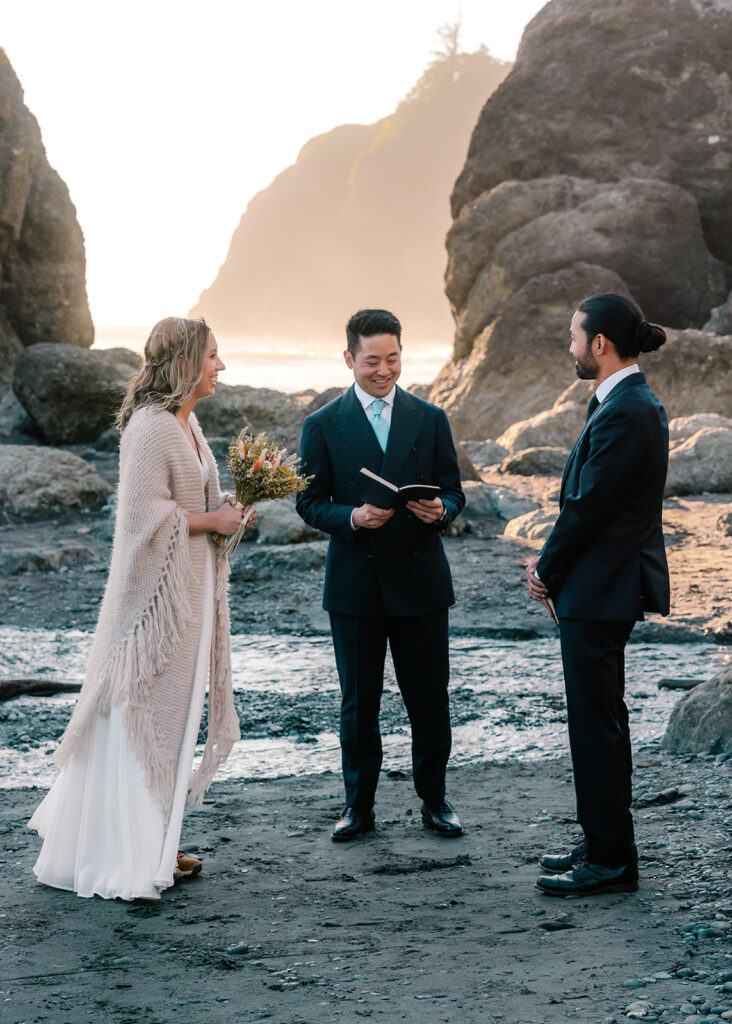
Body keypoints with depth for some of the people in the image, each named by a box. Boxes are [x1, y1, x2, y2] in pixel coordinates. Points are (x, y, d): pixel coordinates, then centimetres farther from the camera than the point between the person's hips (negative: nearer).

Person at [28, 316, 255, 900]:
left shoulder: (187, 423, 13)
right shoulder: (151, 426, -18)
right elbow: (147, 514, -23)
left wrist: (228, 507, 5)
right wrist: (214, 519, -14)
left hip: (189, 595, 10)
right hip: (155, 594, -10)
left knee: (171, 718, 14)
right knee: (140, 720, -5)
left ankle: (155, 848, 24)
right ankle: (122, 865, 2)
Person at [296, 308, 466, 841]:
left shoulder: (431, 419, 7)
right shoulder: (323, 426, 3)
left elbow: (453, 491, 7)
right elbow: (310, 502, 1)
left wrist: (440, 510, -16)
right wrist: (352, 517, -18)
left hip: (419, 579, 1)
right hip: (355, 582, -1)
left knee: (430, 697, 5)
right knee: (359, 701, 7)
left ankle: (434, 799, 20)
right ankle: (359, 805, 18)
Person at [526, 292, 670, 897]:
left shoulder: (624, 413, -21)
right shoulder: (632, 403, 12)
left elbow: (589, 506, -20)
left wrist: (548, 569, -7)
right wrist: (552, 563, 8)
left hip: (601, 590, -11)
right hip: (606, 585, 11)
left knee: (597, 722, -3)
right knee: (598, 719, 17)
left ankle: (611, 860, 5)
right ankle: (604, 844, 27)